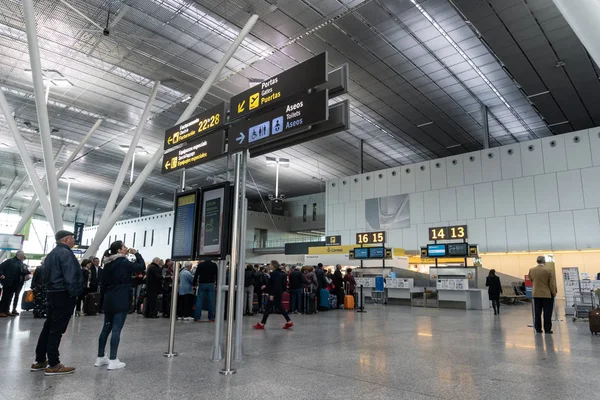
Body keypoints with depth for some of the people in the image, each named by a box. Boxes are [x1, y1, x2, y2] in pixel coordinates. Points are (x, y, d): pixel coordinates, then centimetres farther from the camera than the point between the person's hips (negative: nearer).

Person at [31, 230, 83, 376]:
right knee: (57, 330, -6)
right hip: (64, 295, -10)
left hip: (53, 293, 10)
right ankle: (53, 365, -1)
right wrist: (73, 294, -17)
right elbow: (70, 277, -22)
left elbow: (46, 275, 20)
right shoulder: (66, 253, -15)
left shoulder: (51, 254, 17)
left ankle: (39, 361, 21)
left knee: (48, 328, 14)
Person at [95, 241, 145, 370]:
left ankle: (100, 357, 21)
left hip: (109, 300, 8)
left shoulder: (108, 264, 10)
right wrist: (136, 253, 3)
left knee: (106, 328, 14)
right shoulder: (124, 262, -12)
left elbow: (103, 282, 15)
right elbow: (142, 266, -8)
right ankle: (113, 360, -3)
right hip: (121, 301, -8)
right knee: (116, 329, -5)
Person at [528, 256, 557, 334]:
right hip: (547, 294, -3)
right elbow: (551, 283, -10)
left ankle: (538, 329, 13)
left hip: (536, 294, 3)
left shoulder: (531, 270, -2)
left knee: (537, 313, 9)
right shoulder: (548, 270, -12)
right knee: (547, 313, 3)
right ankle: (547, 329, 5)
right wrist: (554, 293, 2)